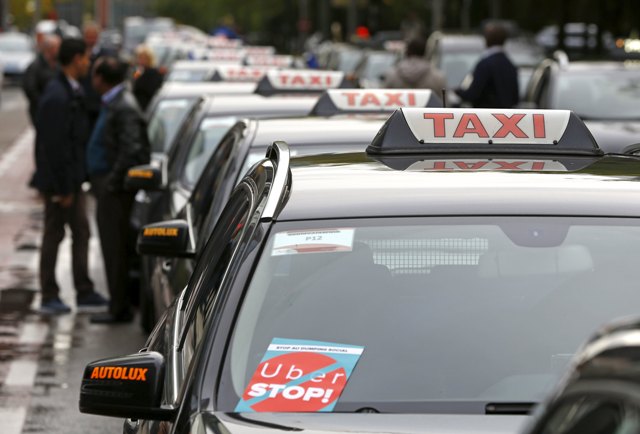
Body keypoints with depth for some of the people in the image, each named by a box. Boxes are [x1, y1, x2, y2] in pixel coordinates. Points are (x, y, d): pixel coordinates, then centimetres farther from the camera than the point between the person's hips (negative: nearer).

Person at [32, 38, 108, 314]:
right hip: (59, 180, -9)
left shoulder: (72, 92, 9)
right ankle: (49, 297, 10)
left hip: (72, 179, 9)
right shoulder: (57, 97, -22)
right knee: (54, 235, 1)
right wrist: (63, 188, -21)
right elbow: (54, 146, -23)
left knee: (81, 232, 13)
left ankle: (84, 292, 22)